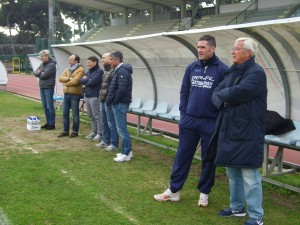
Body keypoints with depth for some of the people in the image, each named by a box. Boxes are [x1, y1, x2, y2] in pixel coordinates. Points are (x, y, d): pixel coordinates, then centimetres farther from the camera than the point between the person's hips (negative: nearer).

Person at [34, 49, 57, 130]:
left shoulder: (51, 65, -12)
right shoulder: (42, 64, 14)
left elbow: (44, 75, -19)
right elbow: (35, 73, 8)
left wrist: (39, 73, 0)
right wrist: (40, 72, -10)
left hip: (48, 87, -8)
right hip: (42, 87, 8)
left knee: (50, 106, -5)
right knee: (45, 106, 12)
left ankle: (52, 124, 1)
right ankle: (48, 122, 21)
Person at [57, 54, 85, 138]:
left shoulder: (80, 70, -8)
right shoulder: (67, 69, 15)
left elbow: (75, 81, -19)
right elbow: (61, 78, 3)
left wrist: (65, 83, -5)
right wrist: (69, 79, -13)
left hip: (75, 95, -7)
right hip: (66, 94, 7)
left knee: (75, 114, 2)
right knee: (65, 113, 10)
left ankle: (75, 131, 13)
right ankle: (65, 131, 20)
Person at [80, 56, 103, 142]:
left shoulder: (99, 71, -9)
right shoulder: (89, 71, 16)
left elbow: (92, 82, -18)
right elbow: (81, 80, 8)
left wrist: (85, 81, 1)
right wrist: (87, 80, -9)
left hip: (94, 96, -8)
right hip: (87, 96, 8)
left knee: (97, 116, -4)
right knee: (91, 116, 13)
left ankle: (99, 134, 2)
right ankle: (94, 132, 23)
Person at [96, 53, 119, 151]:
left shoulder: (113, 71, -16)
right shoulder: (106, 70, 16)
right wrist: (101, 96, 18)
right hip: (103, 100, 10)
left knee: (111, 123, -2)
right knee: (104, 122, 17)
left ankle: (114, 144, 6)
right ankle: (106, 141, 28)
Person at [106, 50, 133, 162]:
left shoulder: (122, 71, -16)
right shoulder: (119, 70, 16)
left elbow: (122, 89, -25)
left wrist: (114, 101, -15)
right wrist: (111, 100, 10)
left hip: (120, 104, -10)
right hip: (119, 103, 10)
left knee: (122, 129, -4)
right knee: (122, 128, 15)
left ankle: (125, 154, 2)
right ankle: (127, 151, 22)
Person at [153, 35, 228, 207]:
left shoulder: (222, 70, -8)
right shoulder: (192, 68, 6)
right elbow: (184, 92, 12)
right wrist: (183, 113, 5)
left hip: (210, 123, -4)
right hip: (189, 120, 4)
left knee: (208, 159, 9)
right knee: (182, 156, 10)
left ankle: (204, 193, 24)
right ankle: (174, 190, 21)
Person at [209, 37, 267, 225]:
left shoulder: (256, 73, -12)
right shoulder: (232, 72, 15)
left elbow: (238, 92, -25)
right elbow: (216, 94, 9)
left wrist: (222, 94, -6)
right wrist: (223, 101, -14)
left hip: (247, 133, -8)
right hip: (229, 130, 9)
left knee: (250, 175, -3)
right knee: (233, 172, 17)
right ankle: (237, 207, 33)